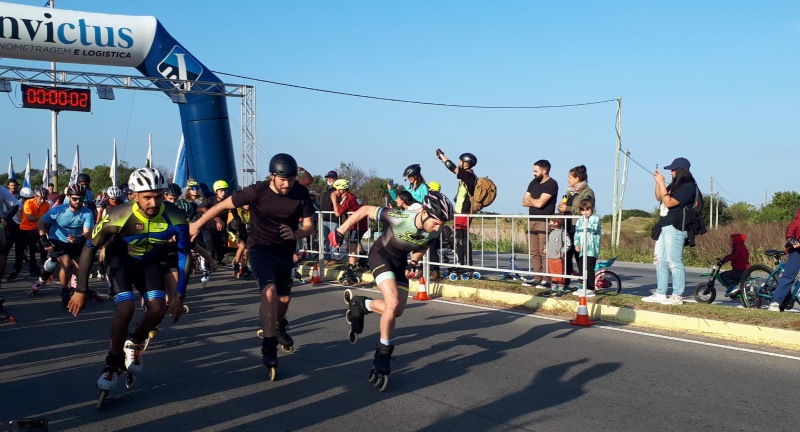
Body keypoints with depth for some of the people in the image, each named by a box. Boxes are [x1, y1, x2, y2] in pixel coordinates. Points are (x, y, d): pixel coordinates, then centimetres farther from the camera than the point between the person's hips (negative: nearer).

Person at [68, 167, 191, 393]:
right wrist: (81, 290, -18)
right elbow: (89, 248, -20)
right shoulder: (119, 216, -34)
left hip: (151, 262, 2)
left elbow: (184, 255, -15)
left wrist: (179, 296, -16)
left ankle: (134, 343, 13)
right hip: (121, 259, -2)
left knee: (158, 308, -19)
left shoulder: (175, 218, -29)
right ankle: (113, 361, 0)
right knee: (126, 308, -23)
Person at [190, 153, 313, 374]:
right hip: (260, 248, -4)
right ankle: (269, 348, -17)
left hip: (285, 251, 4)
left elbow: (308, 226, -10)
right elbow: (223, 205, -11)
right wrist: (197, 224, -6)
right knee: (269, 291, -26)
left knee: (284, 297, 17)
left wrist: (296, 234, -33)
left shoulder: (301, 193, -15)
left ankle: (279, 328, 50)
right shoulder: (257, 191, -22)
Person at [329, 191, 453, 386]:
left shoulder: (434, 233, -20)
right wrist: (340, 231, -18)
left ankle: (361, 304, 30)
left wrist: (414, 262, -10)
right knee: (393, 303, -23)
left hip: (400, 261, 6)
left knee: (397, 310, 5)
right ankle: (383, 354, -5)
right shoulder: (401, 218, -36)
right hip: (381, 254, -6)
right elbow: (366, 210, -24)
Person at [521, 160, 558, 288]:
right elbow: (524, 202, 12)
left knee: (544, 252, -9)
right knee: (534, 252, 7)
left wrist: (530, 199, 4)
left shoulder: (551, 184, -7)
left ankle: (546, 280, -6)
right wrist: (536, 201, -4)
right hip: (532, 221, 8)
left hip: (544, 223, -8)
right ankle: (537, 278, 12)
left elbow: (539, 203, -16)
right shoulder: (534, 183, 17)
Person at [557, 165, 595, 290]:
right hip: (568, 228, 8)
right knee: (566, 255, 6)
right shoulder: (570, 192, 20)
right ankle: (566, 282, 11)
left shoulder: (587, 192, -6)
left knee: (579, 256, -5)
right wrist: (560, 208, 4)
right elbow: (565, 208, 27)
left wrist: (568, 208, -18)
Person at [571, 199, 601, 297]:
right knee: (581, 268, 10)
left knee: (589, 269, -8)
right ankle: (584, 288, 20)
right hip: (581, 249, 7)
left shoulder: (596, 218, -1)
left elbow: (595, 229, -16)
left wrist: (587, 223, -22)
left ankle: (590, 289, -3)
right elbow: (577, 234, 14)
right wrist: (577, 244, 1)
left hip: (591, 249, -7)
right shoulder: (580, 220, 16)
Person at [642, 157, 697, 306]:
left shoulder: (688, 186, -11)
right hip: (664, 226, 10)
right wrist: (658, 182, 10)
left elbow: (669, 202, -18)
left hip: (675, 228, -10)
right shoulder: (676, 185, 17)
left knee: (673, 262, -8)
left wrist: (662, 183, -15)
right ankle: (660, 294, 17)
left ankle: (677, 296, -3)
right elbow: (658, 197, 23)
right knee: (659, 261, 11)